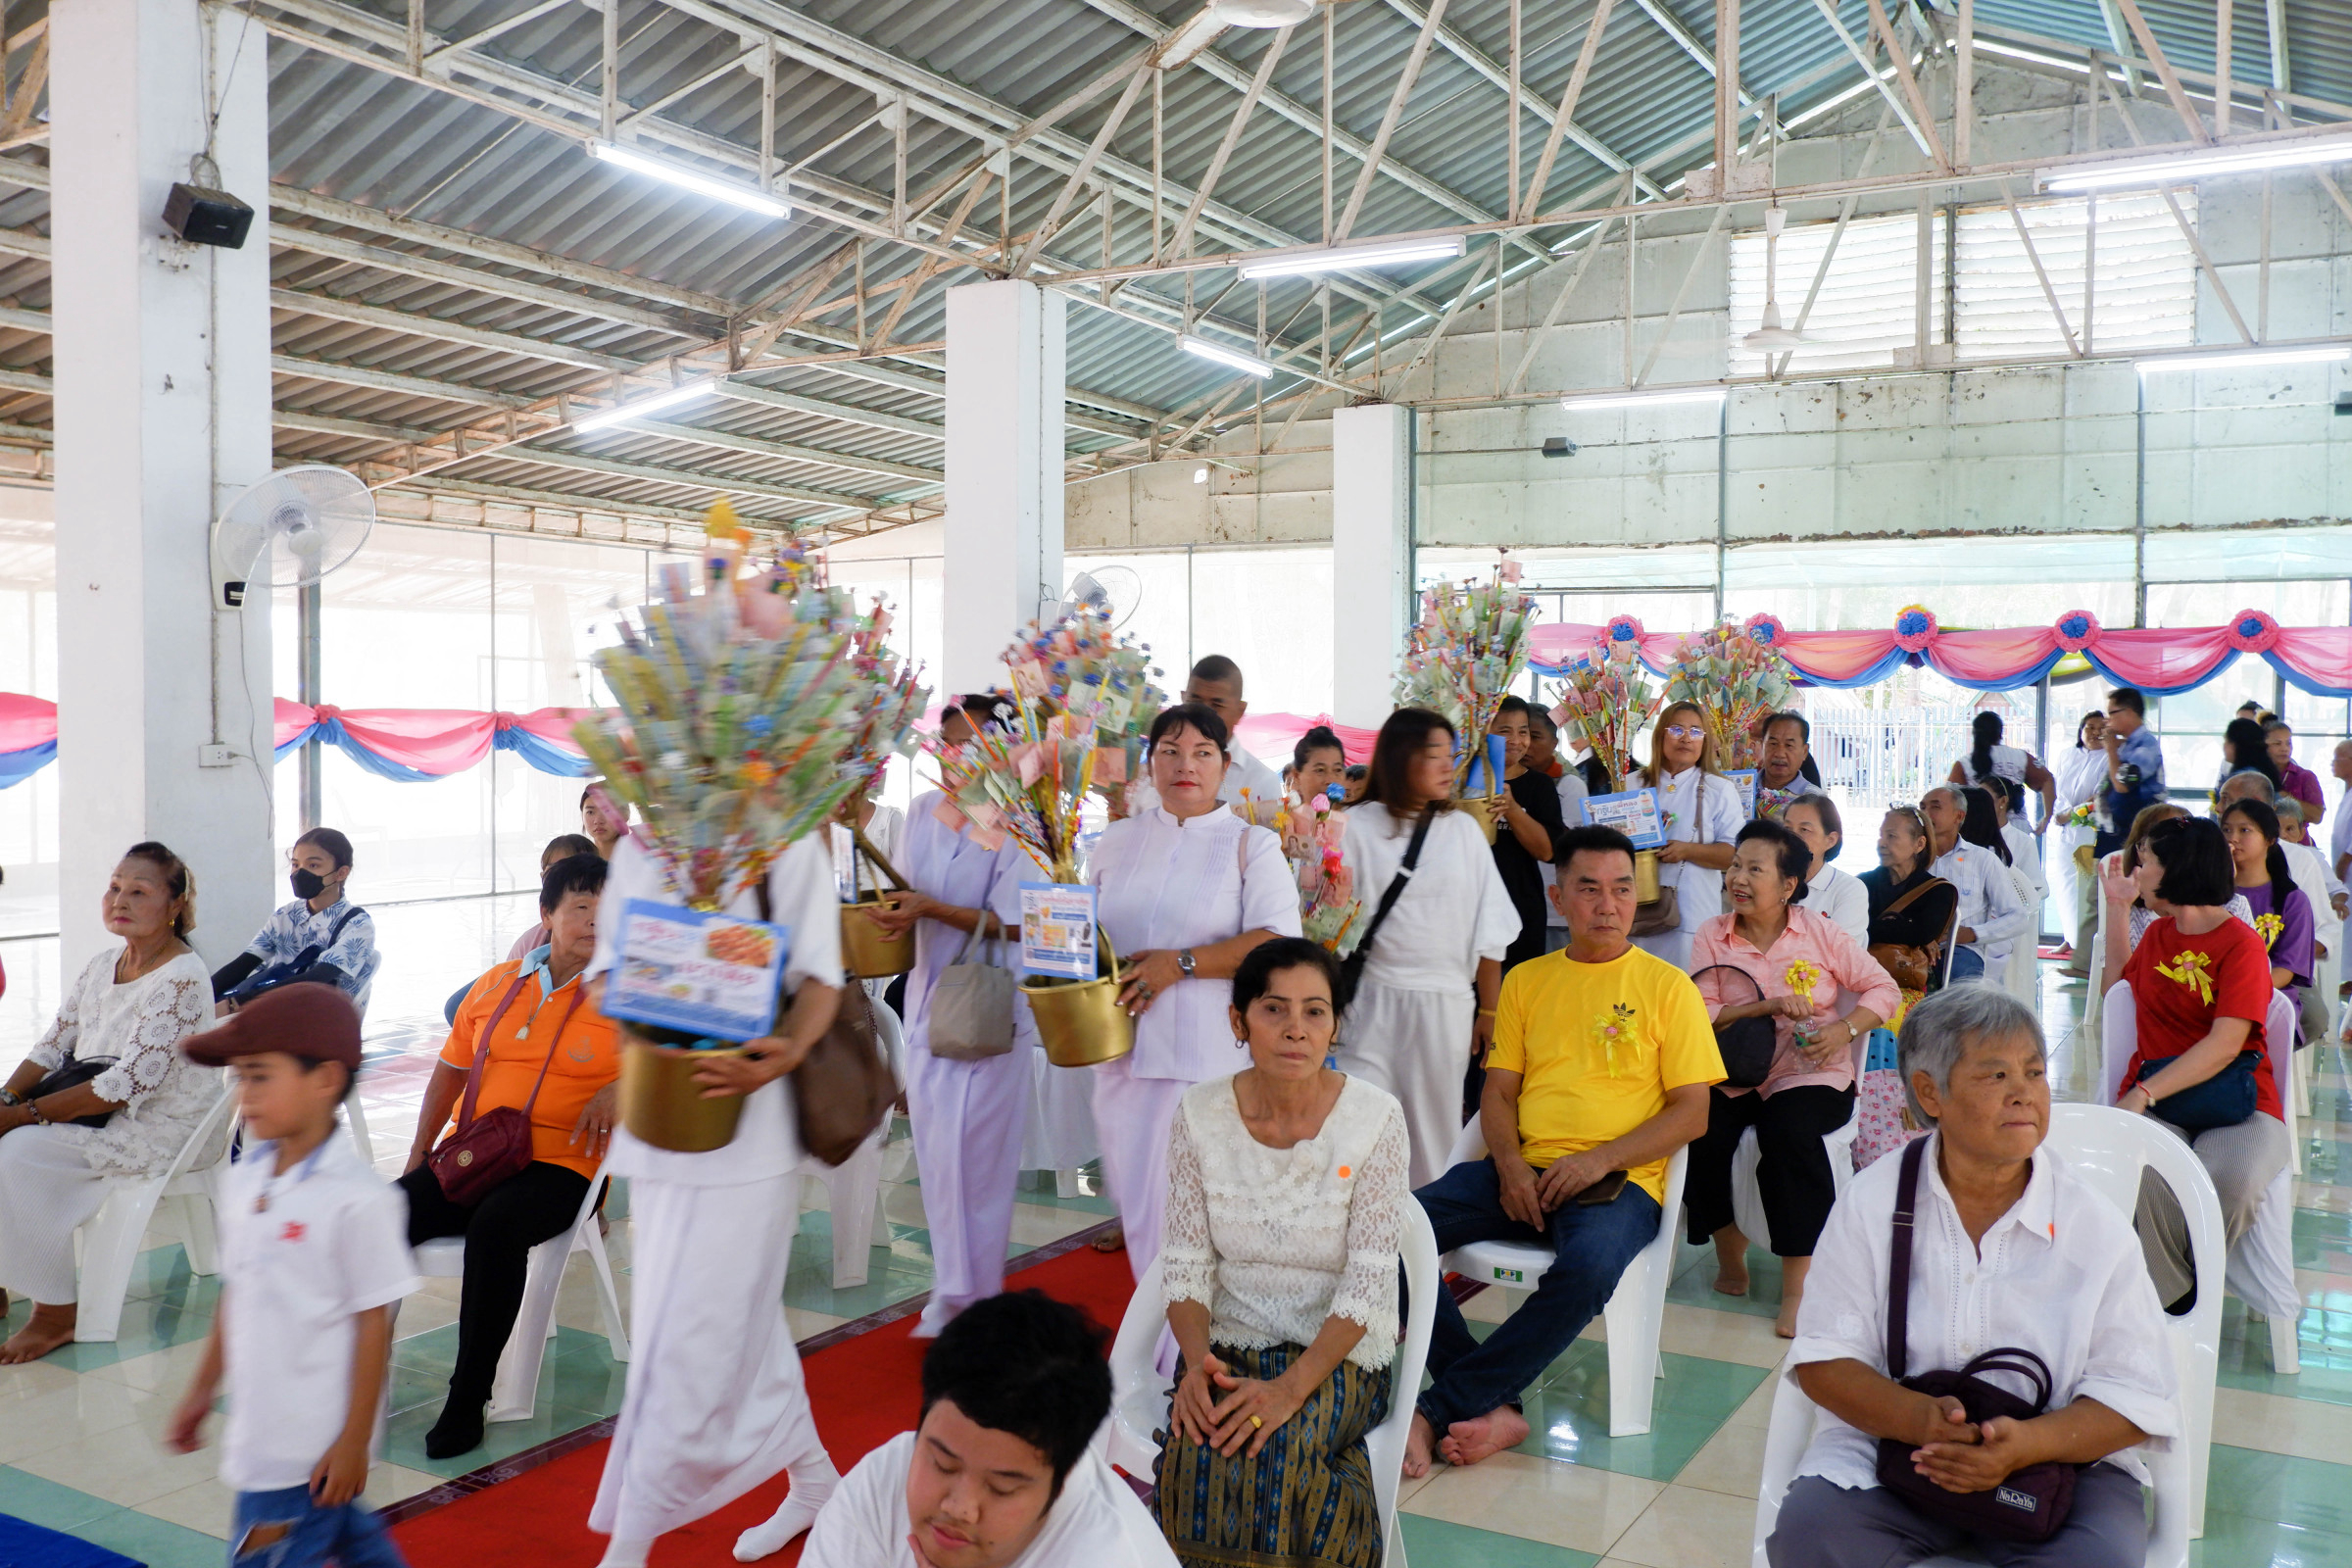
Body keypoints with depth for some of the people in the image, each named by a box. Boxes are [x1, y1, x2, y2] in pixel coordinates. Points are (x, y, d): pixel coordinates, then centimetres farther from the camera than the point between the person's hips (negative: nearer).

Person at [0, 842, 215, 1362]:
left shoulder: (182, 979, -19)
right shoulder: (102, 966, 9)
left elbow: (130, 1084, -25)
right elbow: (53, 1046, 8)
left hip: (164, 1129, -8)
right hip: (97, 1110, 9)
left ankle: (56, 1312, -12)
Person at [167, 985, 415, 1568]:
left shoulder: (357, 1198, -20)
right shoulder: (243, 1180, 2)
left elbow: (373, 1325, -16)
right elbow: (235, 1294, 14)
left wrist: (354, 1442, -13)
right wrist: (202, 1390, 19)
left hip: (315, 1444, -7)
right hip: (259, 1427, 7)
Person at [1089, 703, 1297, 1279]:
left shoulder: (1253, 845, 2)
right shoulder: (1119, 841, 15)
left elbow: (1278, 941, -10)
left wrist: (1183, 963, -16)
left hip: (1214, 1059, -4)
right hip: (1125, 1053, 4)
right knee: (1138, 1204, 8)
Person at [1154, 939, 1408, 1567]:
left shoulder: (1374, 1117, -10)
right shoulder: (1201, 1114, -3)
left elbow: (1367, 1281, -13)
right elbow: (1186, 1264, -1)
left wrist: (1290, 1387, -24)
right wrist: (1197, 1362, -20)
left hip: (1340, 1355, -2)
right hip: (1229, 1345, 2)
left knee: (1266, 1453, -32)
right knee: (1196, 1460, -29)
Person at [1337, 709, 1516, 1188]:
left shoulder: (1462, 830, 9)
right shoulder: (1358, 826, 2)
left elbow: (1488, 932, 10)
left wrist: (1488, 1011, 7)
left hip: (1446, 1005, 2)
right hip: (1373, 1003, -2)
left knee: (1435, 1132, 7)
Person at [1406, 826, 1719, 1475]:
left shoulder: (1668, 986, 7)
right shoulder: (1527, 980, 17)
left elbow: (1692, 1112, 2)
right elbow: (1498, 1090, 15)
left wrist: (1601, 1159, -12)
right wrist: (1509, 1164, -6)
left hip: (1620, 1182, -3)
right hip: (1524, 1172, 4)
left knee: (1589, 1268, -37)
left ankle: (1438, 1410, -24)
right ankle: (1492, 1408, -18)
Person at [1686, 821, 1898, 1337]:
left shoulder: (1819, 932, 4)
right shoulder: (1712, 936, 5)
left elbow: (1883, 989, 5)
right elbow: (1699, 1018, -5)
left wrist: (1844, 1030, -12)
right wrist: (1768, 1006, -17)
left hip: (1810, 1076, -1)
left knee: (1789, 1130, -34)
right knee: (1697, 1129, -28)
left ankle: (1798, 1286, -21)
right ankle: (1729, 1252, 0)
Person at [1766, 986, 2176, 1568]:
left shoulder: (2096, 1225, -2)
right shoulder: (1871, 1201, -1)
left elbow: (2138, 1400, -4)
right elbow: (1823, 1358, -3)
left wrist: (2026, 1443, -23)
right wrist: (1920, 1419, -23)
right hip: (1888, 1445, 0)